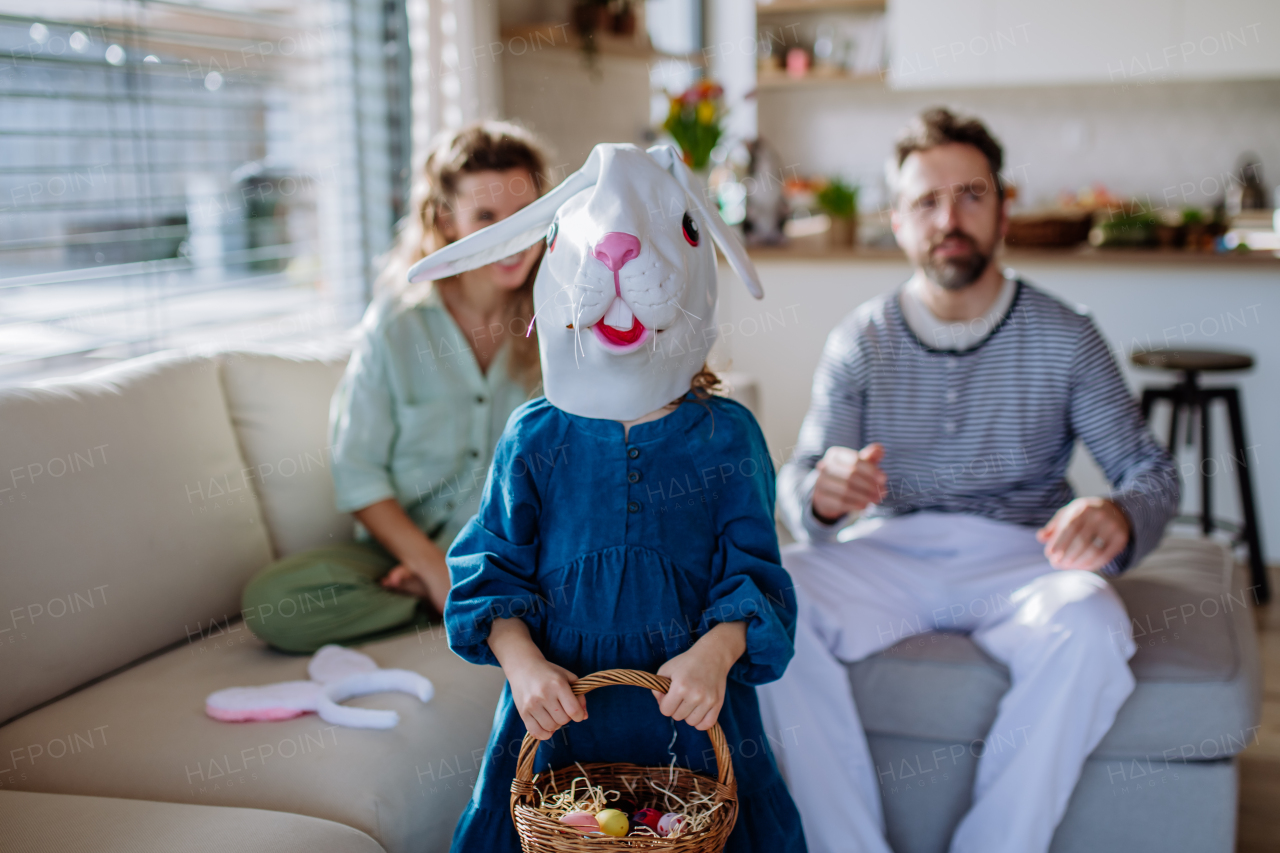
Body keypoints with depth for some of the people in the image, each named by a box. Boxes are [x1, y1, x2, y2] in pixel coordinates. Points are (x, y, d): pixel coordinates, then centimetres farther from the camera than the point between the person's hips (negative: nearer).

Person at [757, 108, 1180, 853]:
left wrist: (1120, 519, -20)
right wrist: (821, 495, -25)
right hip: (887, 551, 1)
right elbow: (797, 480, 2)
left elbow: (1152, 470, 6)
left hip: (1016, 554, 0)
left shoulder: (1064, 337, 6)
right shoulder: (861, 340, 8)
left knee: (1090, 630, -35)